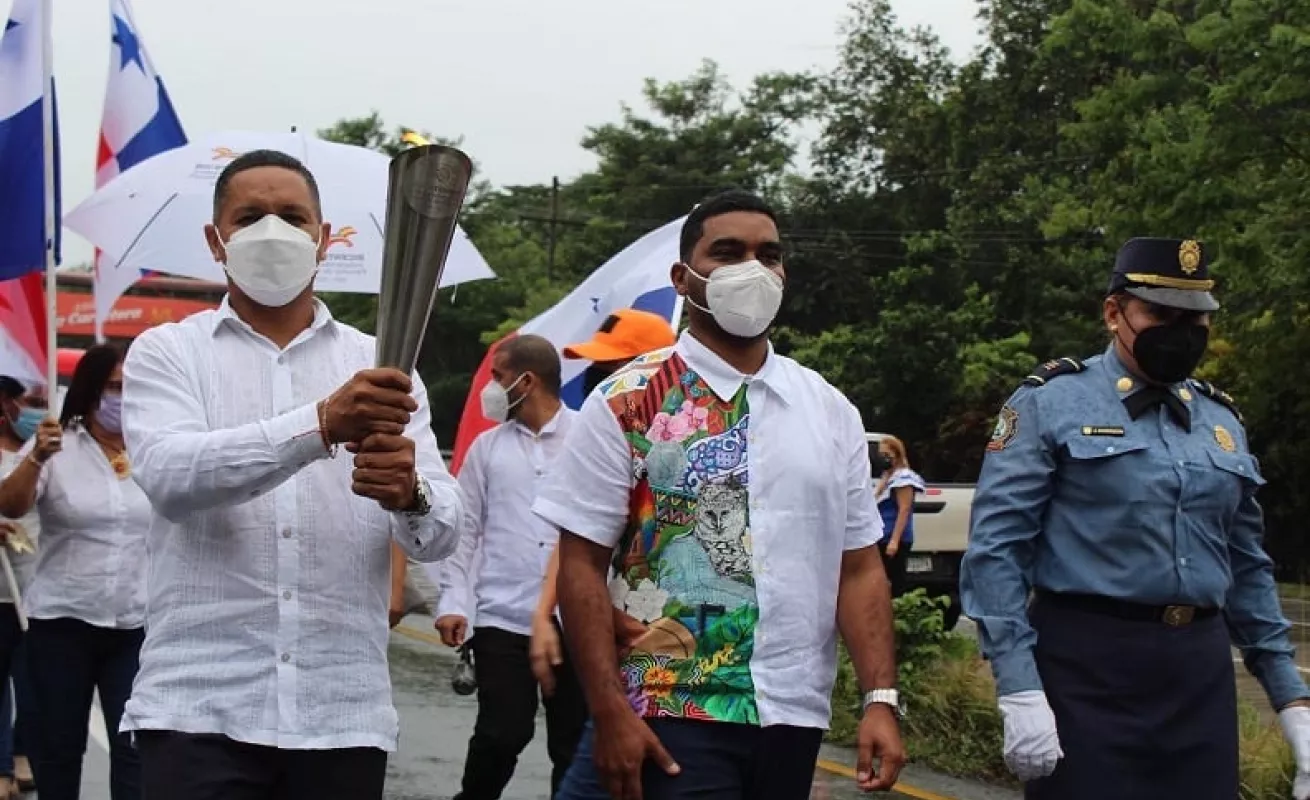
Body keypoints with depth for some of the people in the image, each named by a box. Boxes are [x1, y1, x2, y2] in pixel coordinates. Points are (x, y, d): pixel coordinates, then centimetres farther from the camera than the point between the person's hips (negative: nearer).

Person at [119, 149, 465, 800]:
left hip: (345, 715, 2)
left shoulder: (381, 367, 10)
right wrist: (322, 423, -28)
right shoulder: (167, 352, 6)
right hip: (197, 708, -2)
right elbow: (170, 476, -14)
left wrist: (410, 497, -22)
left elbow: (442, 536, 3)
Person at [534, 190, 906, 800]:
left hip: (794, 720, 4)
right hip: (671, 723, -4)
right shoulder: (628, 404, -3)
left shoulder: (831, 412, 9)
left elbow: (858, 566, 9)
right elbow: (582, 563, -6)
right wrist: (610, 714, -13)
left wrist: (881, 700, -2)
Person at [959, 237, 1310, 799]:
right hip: (1086, 668, -5)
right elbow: (995, 549, -9)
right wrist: (1020, 691, -17)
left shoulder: (1220, 420, 13)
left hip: (1202, 670, 5)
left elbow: (1247, 568, 19)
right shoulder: (1051, 404, -3)